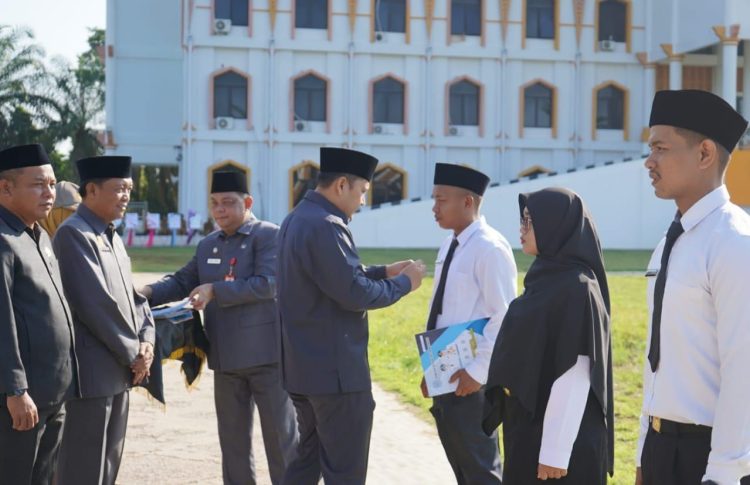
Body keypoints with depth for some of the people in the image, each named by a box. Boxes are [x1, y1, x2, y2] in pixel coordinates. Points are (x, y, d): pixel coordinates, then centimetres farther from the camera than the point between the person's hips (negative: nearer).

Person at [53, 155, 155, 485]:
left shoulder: (113, 237, 16)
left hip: (119, 370, 9)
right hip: (92, 371, -9)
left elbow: (133, 296, 17)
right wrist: (132, 354, -13)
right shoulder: (73, 234, -14)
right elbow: (96, 303, -20)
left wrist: (146, 340, -1)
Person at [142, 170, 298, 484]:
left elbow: (268, 283, -19)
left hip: (267, 354, -6)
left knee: (281, 438, 2)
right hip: (226, 357, 7)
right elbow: (183, 281, 17)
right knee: (233, 439, 13)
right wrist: (149, 292, -2)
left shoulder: (270, 235, -8)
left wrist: (215, 290, -20)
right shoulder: (207, 245, 14)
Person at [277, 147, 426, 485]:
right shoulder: (324, 225, -20)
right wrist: (404, 283, -7)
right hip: (335, 369, -10)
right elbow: (354, 293, -22)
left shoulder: (298, 218, 12)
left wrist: (384, 271, 12)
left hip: (304, 364, 10)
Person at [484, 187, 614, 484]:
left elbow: (574, 378, -22)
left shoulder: (576, 288, -18)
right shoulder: (545, 279, 10)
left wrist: (555, 452, -22)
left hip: (556, 434, -9)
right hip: (529, 427, 9)